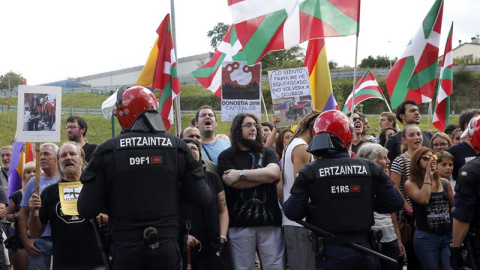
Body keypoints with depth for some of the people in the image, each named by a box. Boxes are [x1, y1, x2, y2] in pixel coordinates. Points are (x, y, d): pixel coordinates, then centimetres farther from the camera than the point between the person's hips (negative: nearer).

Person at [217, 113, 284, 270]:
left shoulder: (267, 153, 13)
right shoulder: (226, 156, 6)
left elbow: (274, 173, -8)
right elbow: (234, 183, -11)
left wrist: (241, 173, -10)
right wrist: (264, 175, -6)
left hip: (269, 220, 2)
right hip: (240, 223, -2)